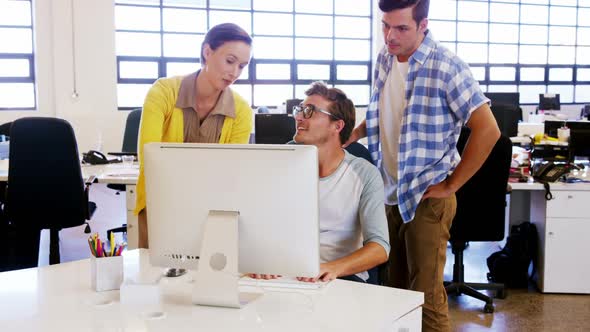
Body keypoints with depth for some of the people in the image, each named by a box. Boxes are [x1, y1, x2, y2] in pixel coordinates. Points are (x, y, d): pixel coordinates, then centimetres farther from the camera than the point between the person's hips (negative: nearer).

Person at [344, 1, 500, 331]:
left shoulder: (446, 66, -17)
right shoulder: (384, 59, 4)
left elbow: (488, 130, -18)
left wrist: (451, 185, -14)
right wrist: (352, 135, 4)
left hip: (425, 197, -6)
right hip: (389, 193, 7)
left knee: (426, 296, -1)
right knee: (394, 288, 16)